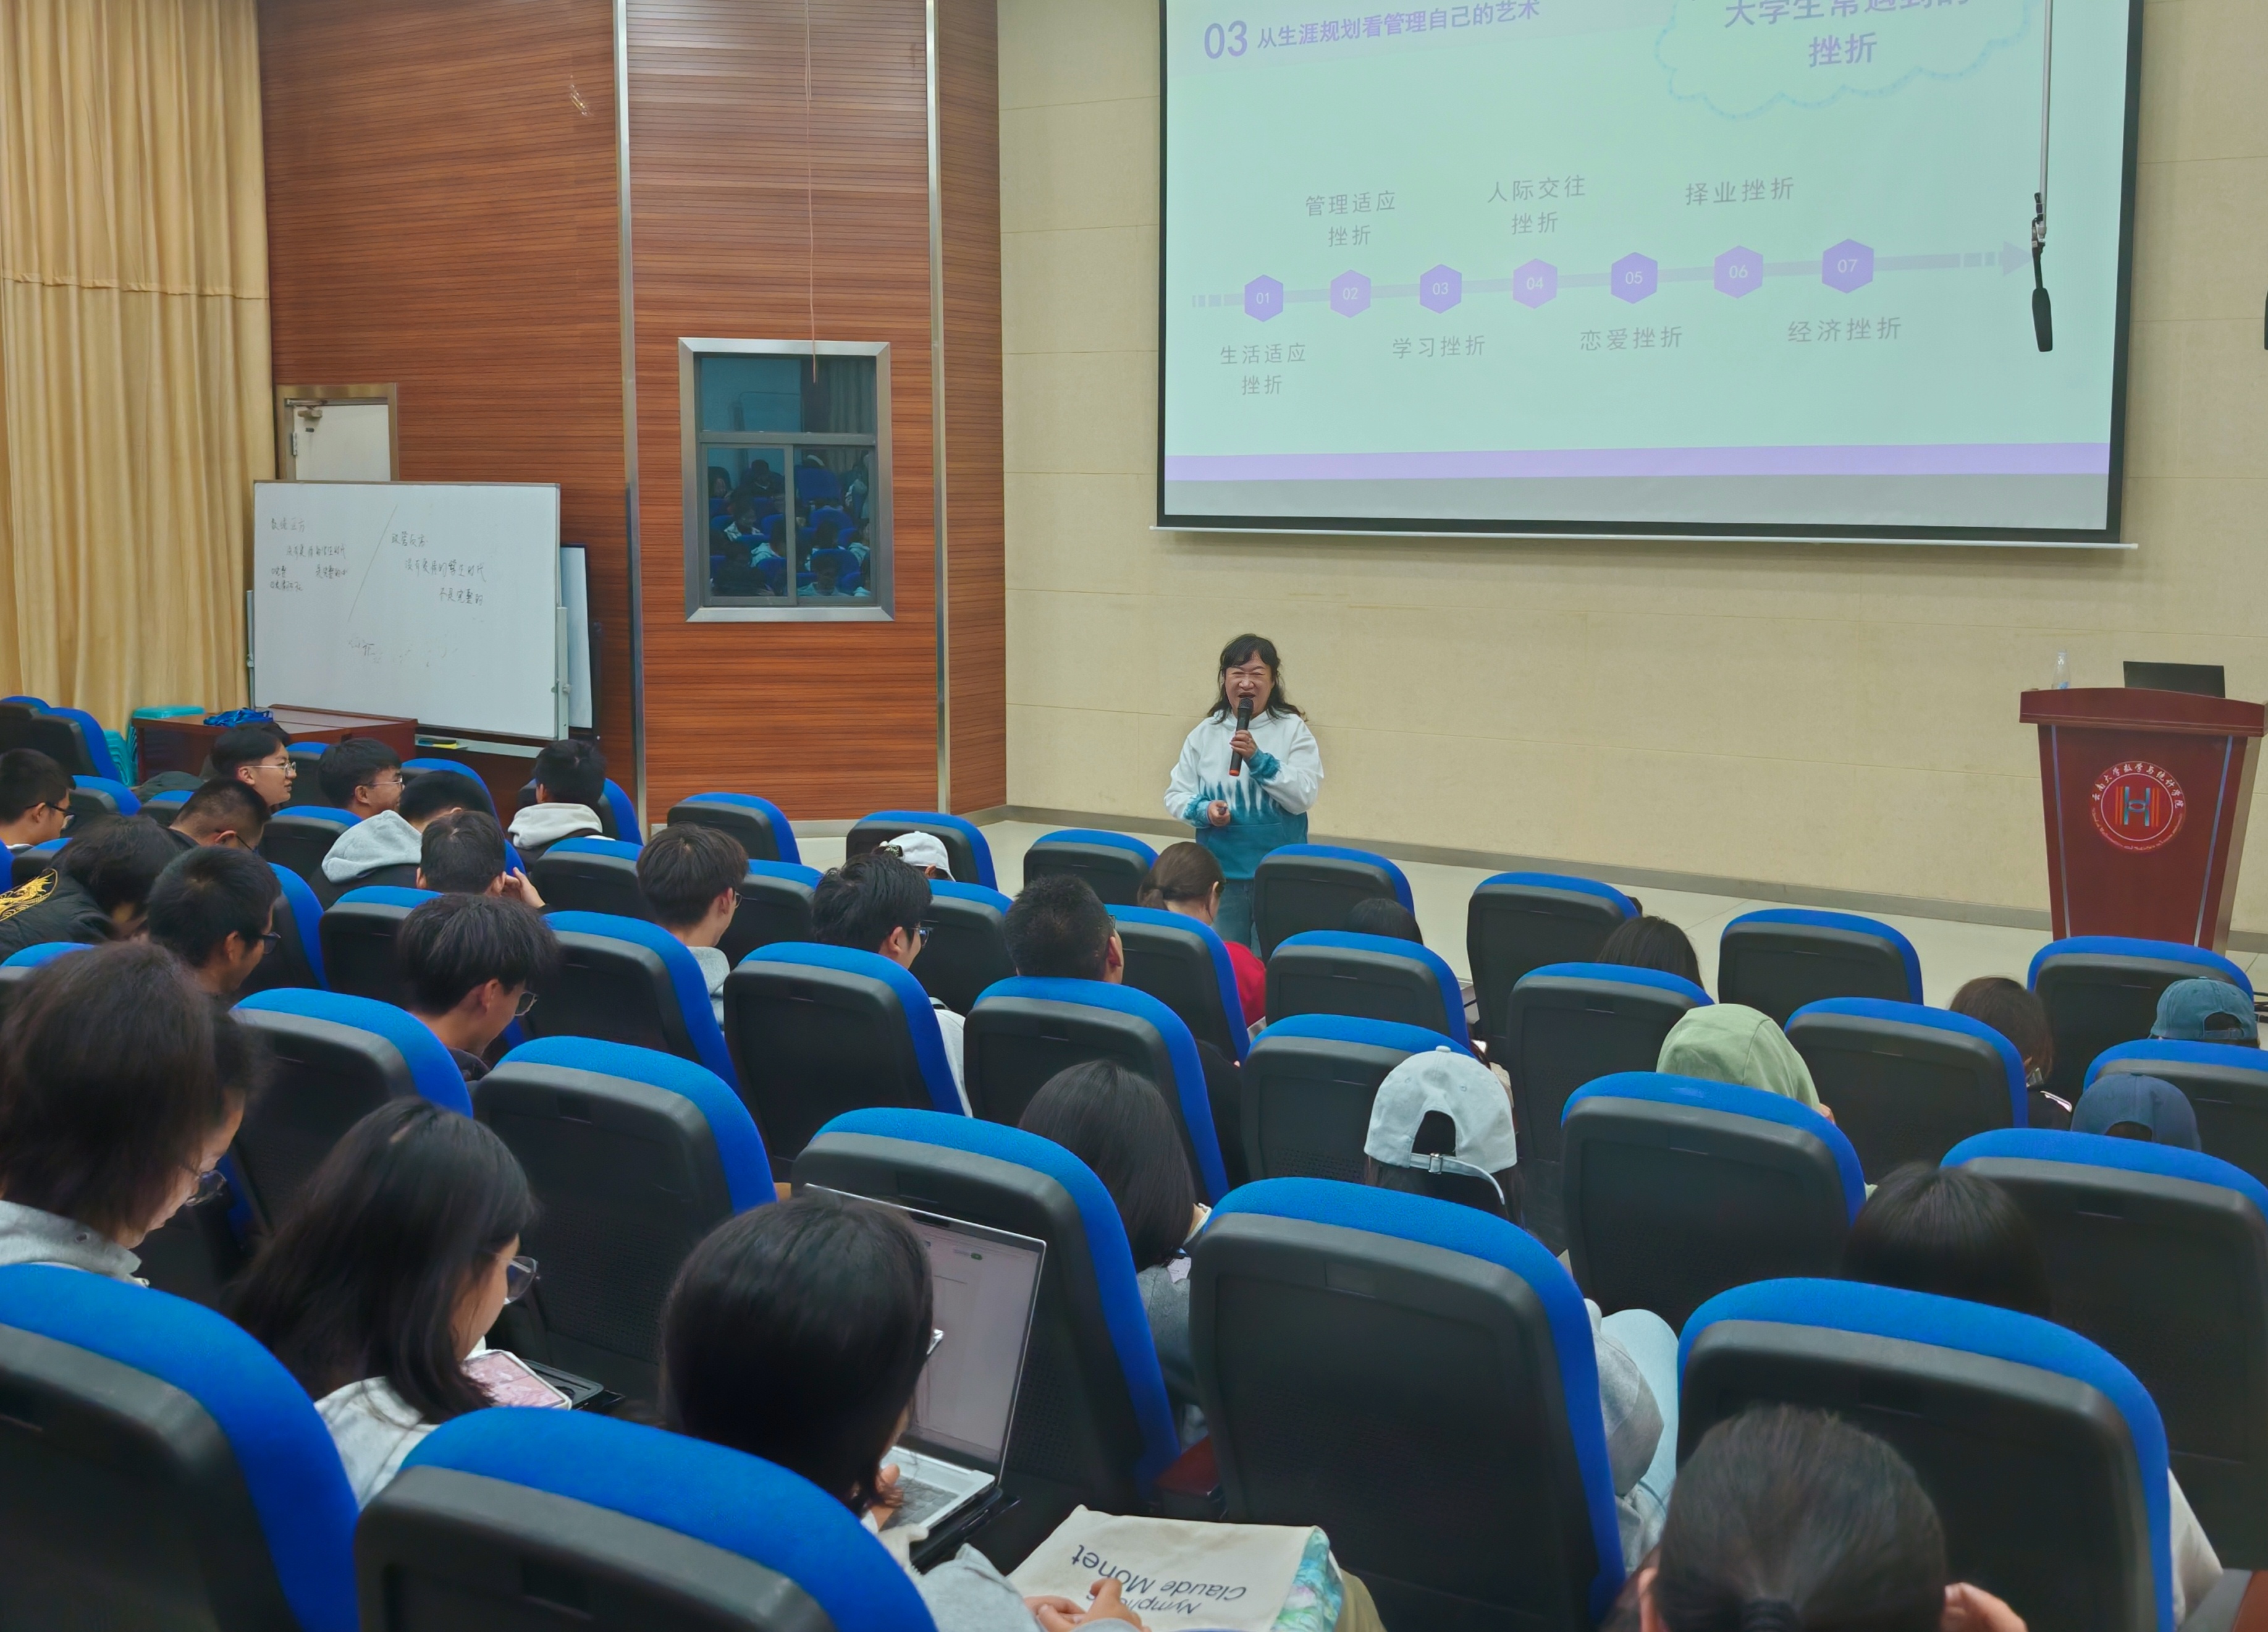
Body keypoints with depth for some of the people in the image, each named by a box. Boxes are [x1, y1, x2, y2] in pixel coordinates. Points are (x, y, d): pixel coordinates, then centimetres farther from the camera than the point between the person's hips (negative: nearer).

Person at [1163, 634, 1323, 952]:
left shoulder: (1293, 729, -3)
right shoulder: (1205, 733, 3)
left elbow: (1304, 797, -11)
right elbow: (1176, 795, 6)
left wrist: (1259, 759, -20)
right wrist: (1204, 811, -14)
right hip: (1220, 871, 2)